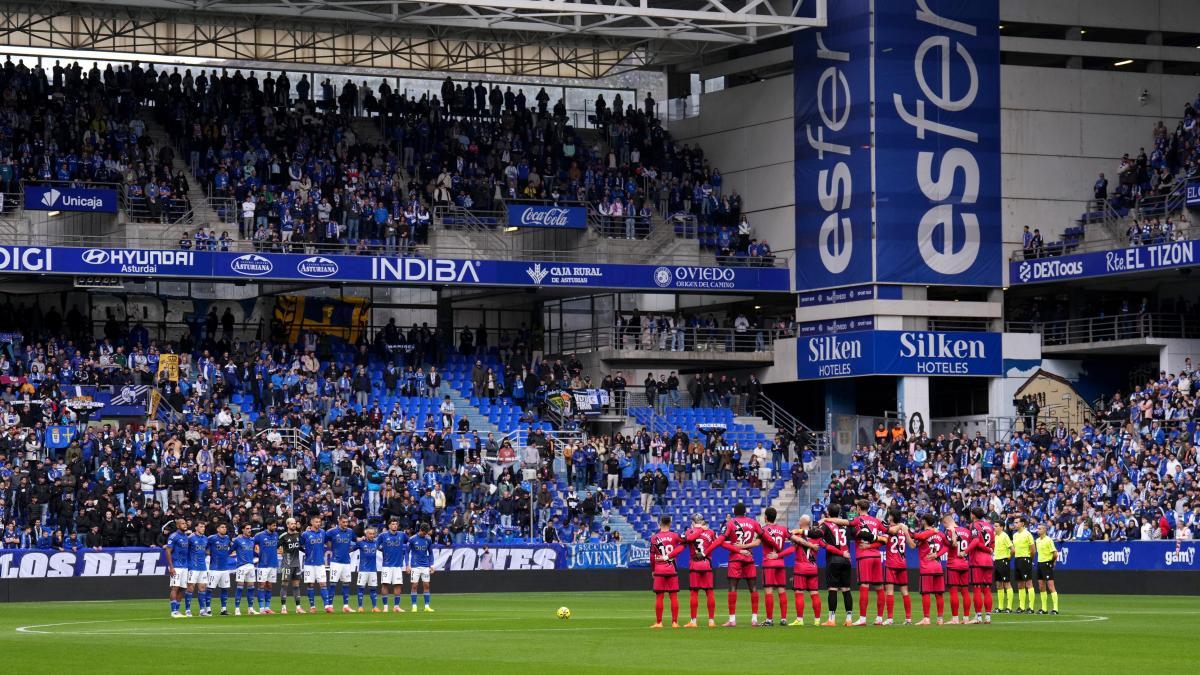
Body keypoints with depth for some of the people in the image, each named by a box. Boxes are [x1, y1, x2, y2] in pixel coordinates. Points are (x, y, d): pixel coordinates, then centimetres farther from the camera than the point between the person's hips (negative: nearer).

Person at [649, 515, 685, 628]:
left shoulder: (654, 537, -4)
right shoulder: (675, 536, -2)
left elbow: (652, 556, -3)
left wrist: (652, 570, 5)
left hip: (659, 570, -1)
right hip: (672, 569, 1)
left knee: (659, 596, 3)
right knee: (674, 596, 5)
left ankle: (658, 622, 3)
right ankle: (674, 622, 4)